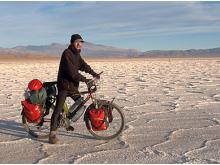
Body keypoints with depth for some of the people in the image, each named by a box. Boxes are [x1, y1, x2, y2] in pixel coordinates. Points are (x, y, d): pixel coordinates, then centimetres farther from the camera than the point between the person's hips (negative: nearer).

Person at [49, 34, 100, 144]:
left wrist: (94, 74, -7)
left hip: (73, 85, 9)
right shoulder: (67, 53, -15)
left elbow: (83, 65, 8)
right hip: (64, 85, -9)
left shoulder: (77, 54, 14)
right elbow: (72, 71, -23)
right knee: (58, 109, -10)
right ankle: (52, 133, -7)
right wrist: (85, 80, -26)